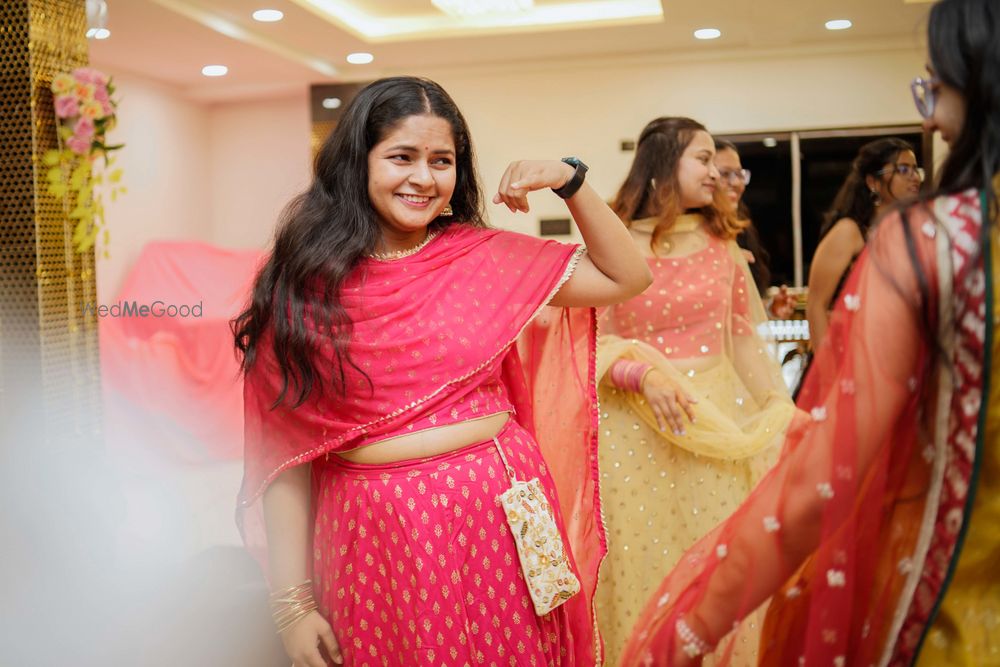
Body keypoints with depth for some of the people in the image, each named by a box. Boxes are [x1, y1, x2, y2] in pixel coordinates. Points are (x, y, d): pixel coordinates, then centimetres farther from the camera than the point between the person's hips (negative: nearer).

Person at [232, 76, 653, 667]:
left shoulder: (485, 257, 1)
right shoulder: (302, 285, -3)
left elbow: (627, 278, 7)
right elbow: (282, 452, -3)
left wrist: (571, 182, -5)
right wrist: (293, 604, -6)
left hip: (498, 519, 2)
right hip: (371, 538, -1)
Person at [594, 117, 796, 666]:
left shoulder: (720, 241, 7)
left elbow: (743, 337, 9)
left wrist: (780, 415, 4)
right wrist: (645, 376, -21)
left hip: (717, 425, 3)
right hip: (635, 431, -3)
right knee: (642, 562, 7)